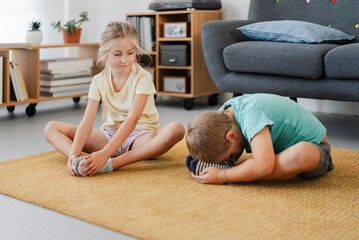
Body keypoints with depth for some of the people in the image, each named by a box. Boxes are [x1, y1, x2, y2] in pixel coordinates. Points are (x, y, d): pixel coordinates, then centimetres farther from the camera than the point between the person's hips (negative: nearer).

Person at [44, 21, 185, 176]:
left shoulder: (142, 77, -14)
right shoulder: (99, 81, -4)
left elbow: (132, 119, -26)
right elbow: (87, 121, -14)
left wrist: (105, 154, -39)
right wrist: (73, 154, -33)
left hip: (140, 136, -3)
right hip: (110, 135, 3)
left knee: (176, 129, -36)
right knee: (51, 128, -8)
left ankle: (111, 163, -41)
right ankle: (83, 162, -39)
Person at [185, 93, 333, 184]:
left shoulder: (251, 114, -37)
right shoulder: (223, 115, -13)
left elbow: (264, 166, -46)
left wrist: (222, 176, -37)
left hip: (312, 147, -8)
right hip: (281, 144, 8)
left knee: (302, 154, -43)